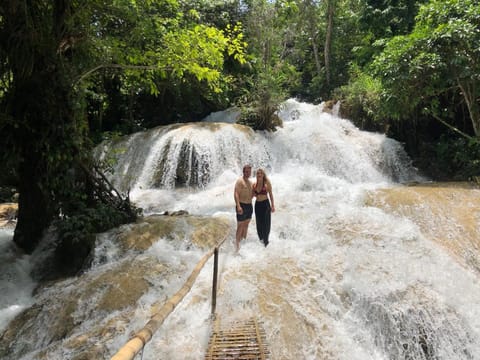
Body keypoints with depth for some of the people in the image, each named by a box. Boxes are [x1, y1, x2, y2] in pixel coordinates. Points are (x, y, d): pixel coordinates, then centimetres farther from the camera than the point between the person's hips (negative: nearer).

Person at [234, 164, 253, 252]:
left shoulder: (250, 182, 15)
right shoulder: (240, 181, -11)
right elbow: (236, 194, -19)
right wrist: (238, 206, -29)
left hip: (249, 205, 8)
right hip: (242, 206, -8)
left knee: (246, 225, 14)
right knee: (240, 226, -4)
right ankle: (237, 245, 3)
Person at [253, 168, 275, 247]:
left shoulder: (267, 183, -9)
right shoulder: (254, 184, 3)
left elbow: (271, 194, -5)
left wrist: (272, 205, -8)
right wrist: (254, 194, -8)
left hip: (265, 204, -4)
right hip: (257, 204, 4)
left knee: (266, 223, 1)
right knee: (259, 223, 12)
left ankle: (265, 241, 14)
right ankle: (260, 239, 29)